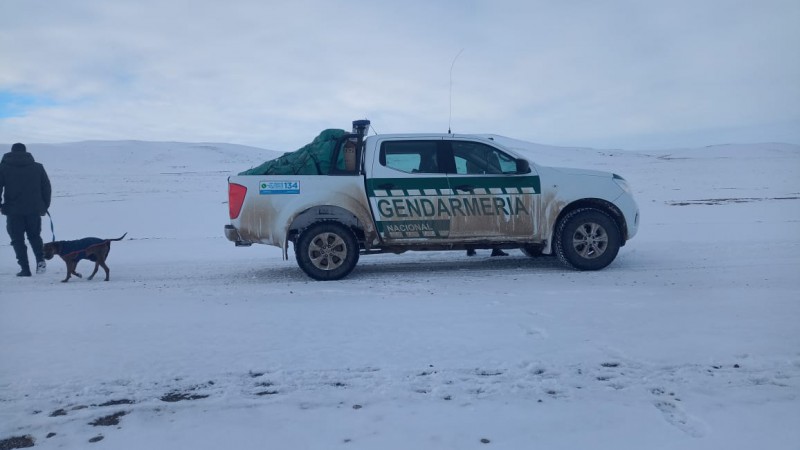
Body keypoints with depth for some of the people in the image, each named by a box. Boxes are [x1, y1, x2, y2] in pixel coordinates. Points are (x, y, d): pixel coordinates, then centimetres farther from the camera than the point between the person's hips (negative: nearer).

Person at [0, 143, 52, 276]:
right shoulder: (37, 167, 7)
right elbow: (46, 187, 8)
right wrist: (45, 206, 15)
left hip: (13, 210, -2)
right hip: (34, 209, 2)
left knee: (18, 240, 7)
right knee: (34, 236, 18)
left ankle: (25, 269, 3)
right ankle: (40, 259, -4)